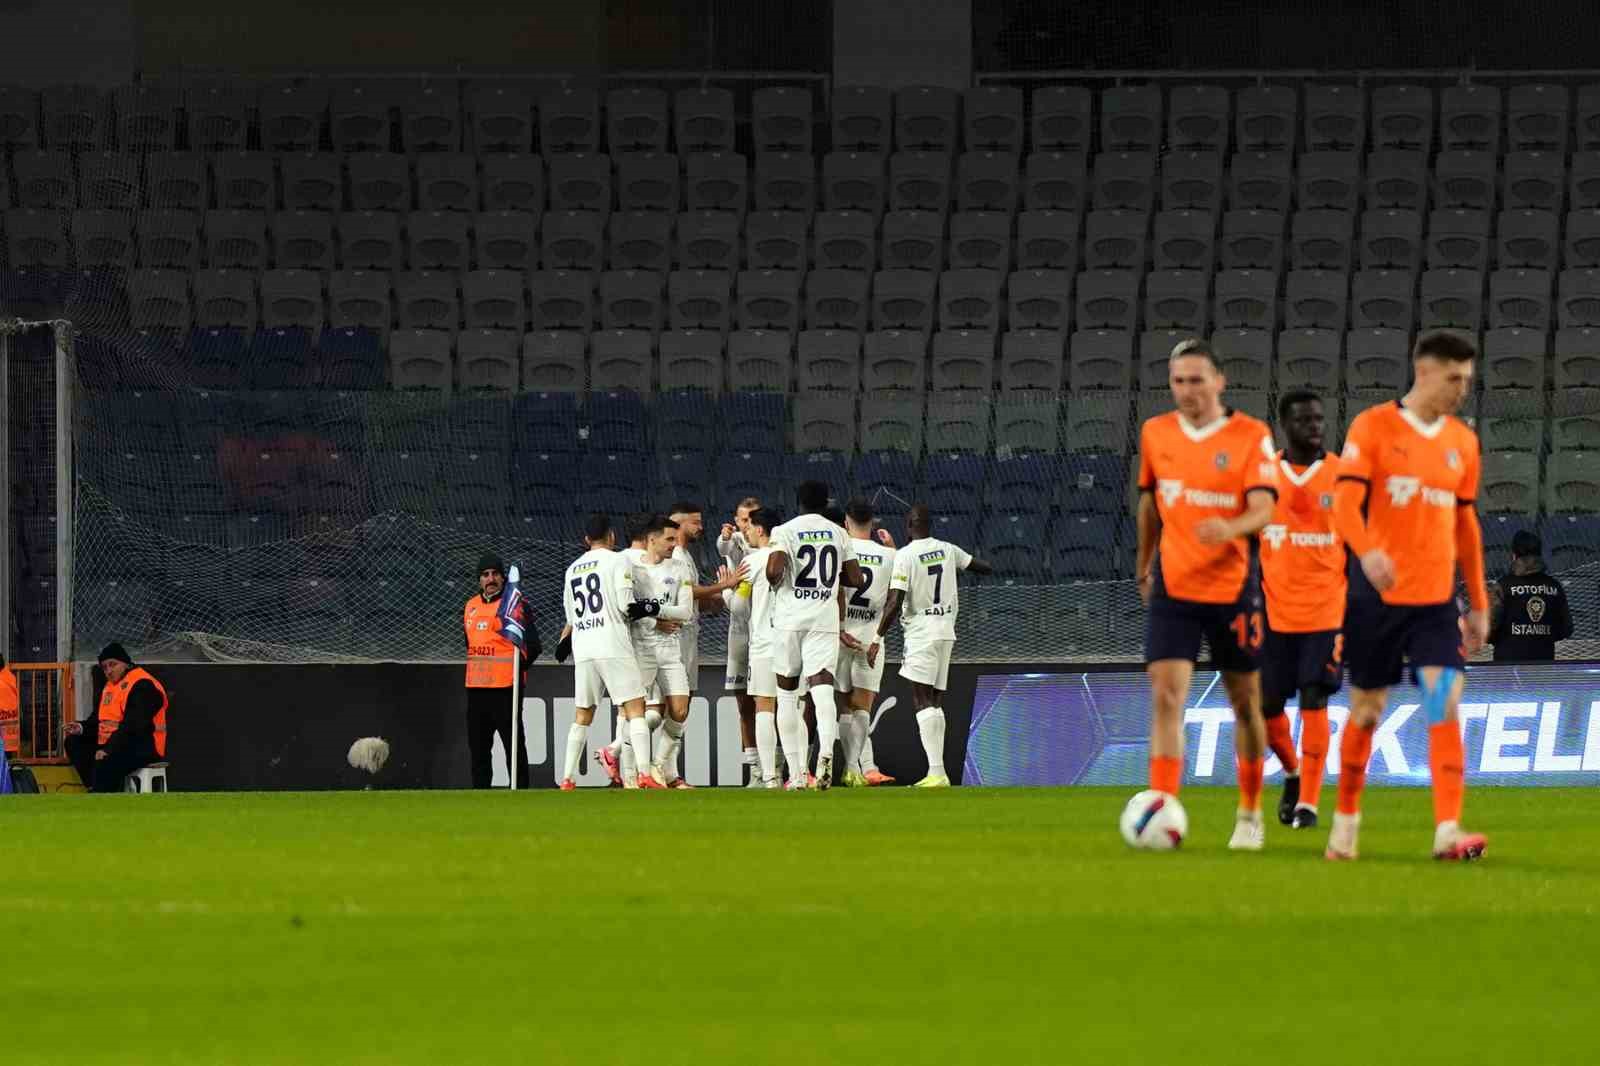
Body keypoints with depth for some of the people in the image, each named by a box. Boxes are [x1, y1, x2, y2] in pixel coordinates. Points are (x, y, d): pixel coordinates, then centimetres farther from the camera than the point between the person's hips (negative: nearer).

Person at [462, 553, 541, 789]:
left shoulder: (516, 604, -4)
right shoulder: (471, 606, 16)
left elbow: (532, 645, -8)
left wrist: (518, 664, -16)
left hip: (505, 687, -7)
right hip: (476, 687, 7)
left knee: (513, 743, -6)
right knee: (478, 744, 12)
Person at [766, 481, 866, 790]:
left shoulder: (786, 531, -3)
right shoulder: (838, 534, 8)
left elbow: (773, 571, -17)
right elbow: (857, 580, 9)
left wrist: (775, 581, 6)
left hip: (790, 618, -1)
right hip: (825, 620, 1)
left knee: (787, 694, 10)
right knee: (822, 688, -9)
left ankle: (796, 773, 9)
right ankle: (826, 751, -38)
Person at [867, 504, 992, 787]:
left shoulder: (905, 556, -11)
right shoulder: (947, 550, 7)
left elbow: (895, 603, -16)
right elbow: (985, 568, 19)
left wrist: (878, 638, -10)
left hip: (921, 633, -7)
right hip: (946, 631, 7)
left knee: (923, 702, -10)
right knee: (936, 702, 11)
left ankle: (936, 772, -21)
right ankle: (937, 772, 9)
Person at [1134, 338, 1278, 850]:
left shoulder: (1251, 436, -8)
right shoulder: (1155, 434, 4)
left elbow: (1263, 510, -18)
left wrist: (1230, 528, -38)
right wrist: (1143, 566, 24)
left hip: (1232, 589, -2)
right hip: (1172, 589, 2)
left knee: (1245, 702, 10)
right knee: (1165, 696, -14)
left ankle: (1250, 816, 27)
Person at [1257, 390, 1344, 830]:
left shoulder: (1344, 477, 0)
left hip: (1326, 610, -2)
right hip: (1276, 612, 2)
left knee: (1314, 702, -8)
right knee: (1267, 704, 4)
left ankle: (1307, 802, -4)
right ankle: (1293, 773, 32)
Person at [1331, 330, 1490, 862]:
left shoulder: (1462, 441, 10)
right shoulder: (1373, 426, -5)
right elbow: (1345, 503, -14)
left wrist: (1479, 604, 17)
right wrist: (1368, 553, -34)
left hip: (1436, 599, 3)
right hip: (1377, 596, -3)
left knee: (1446, 704, -13)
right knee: (1367, 710, 6)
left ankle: (1447, 832, -18)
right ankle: (1345, 824, 22)